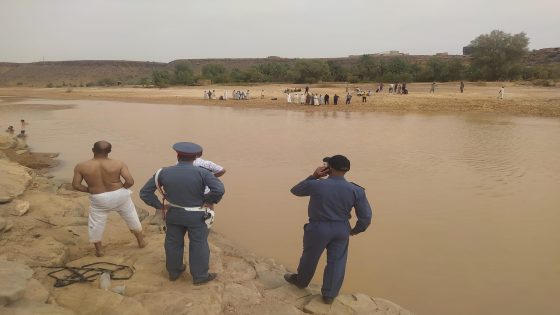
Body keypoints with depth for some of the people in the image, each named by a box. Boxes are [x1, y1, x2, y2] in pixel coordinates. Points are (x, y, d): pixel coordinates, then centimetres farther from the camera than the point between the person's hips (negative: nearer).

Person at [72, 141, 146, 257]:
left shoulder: (81, 167, -11)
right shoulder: (118, 164, -14)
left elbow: (76, 185, -6)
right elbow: (130, 181, -18)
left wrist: (89, 190, 9)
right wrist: (122, 188, 1)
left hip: (99, 199, 0)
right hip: (120, 195, 1)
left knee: (96, 223, 21)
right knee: (131, 217, 22)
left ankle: (99, 249, 31)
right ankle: (141, 241, 34)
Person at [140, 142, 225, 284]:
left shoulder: (163, 172, -11)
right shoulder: (202, 173, -20)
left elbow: (145, 193, -7)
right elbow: (219, 190, -30)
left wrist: (160, 206, 0)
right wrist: (209, 201, -12)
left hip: (173, 214, 4)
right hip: (197, 216, -3)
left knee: (174, 243, 21)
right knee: (198, 245, 14)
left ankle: (174, 271, 40)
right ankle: (200, 276, 27)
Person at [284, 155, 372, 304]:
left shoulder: (315, 185, -20)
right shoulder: (356, 190, -14)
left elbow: (295, 190, 0)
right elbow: (365, 218, -8)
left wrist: (313, 177, -5)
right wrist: (355, 230, 11)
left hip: (318, 229, -1)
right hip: (341, 230, 2)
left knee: (310, 257, 21)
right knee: (336, 261, 18)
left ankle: (301, 280, 45)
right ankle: (329, 294, 29)